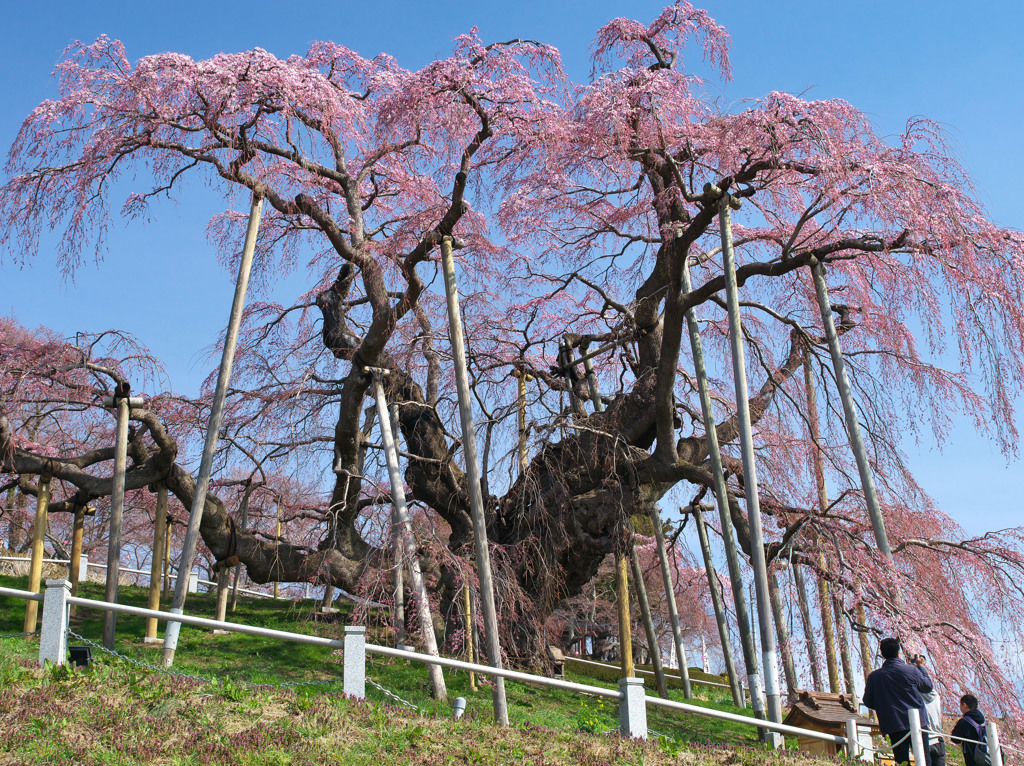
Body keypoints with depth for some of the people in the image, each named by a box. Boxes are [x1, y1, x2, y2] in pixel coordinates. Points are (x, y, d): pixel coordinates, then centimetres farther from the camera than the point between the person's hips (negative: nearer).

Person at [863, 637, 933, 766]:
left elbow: (868, 701, 5)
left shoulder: (874, 676, -3)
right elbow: (928, 686, 10)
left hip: (893, 726, 1)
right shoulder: (911, 670, -7)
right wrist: (921, 667, 23)